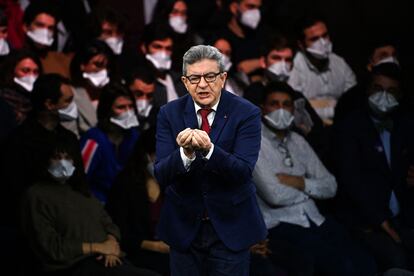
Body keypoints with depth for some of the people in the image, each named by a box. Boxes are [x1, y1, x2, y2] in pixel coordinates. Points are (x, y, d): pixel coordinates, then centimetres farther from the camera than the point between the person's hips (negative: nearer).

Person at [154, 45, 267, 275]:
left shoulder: (246, 114, -10)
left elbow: (243, 171, -20)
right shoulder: (170, 114, -4)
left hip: (230, 228, -2)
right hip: (184, 227, 2)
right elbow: (162, 176, -12)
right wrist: (185, 153, -32)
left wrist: (209, 150, -37)